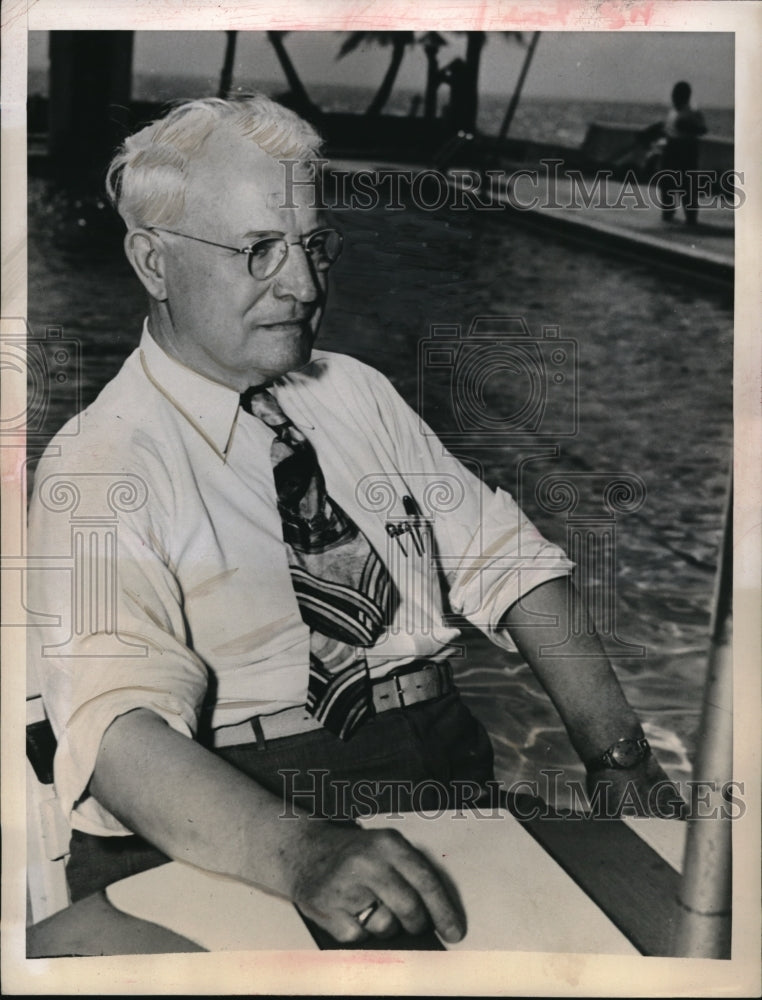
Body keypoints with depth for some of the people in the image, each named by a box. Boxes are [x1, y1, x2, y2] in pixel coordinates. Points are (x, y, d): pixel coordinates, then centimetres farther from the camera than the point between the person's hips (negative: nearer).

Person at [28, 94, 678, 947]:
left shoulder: (358, 392, 13)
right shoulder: (95, 468, -6)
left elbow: (502, 559, 8)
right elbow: (119, 725, -20)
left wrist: (616, 751, -5)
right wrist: (301, 853, -37)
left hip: (449, 770, 5)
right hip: (234, 835, -4)